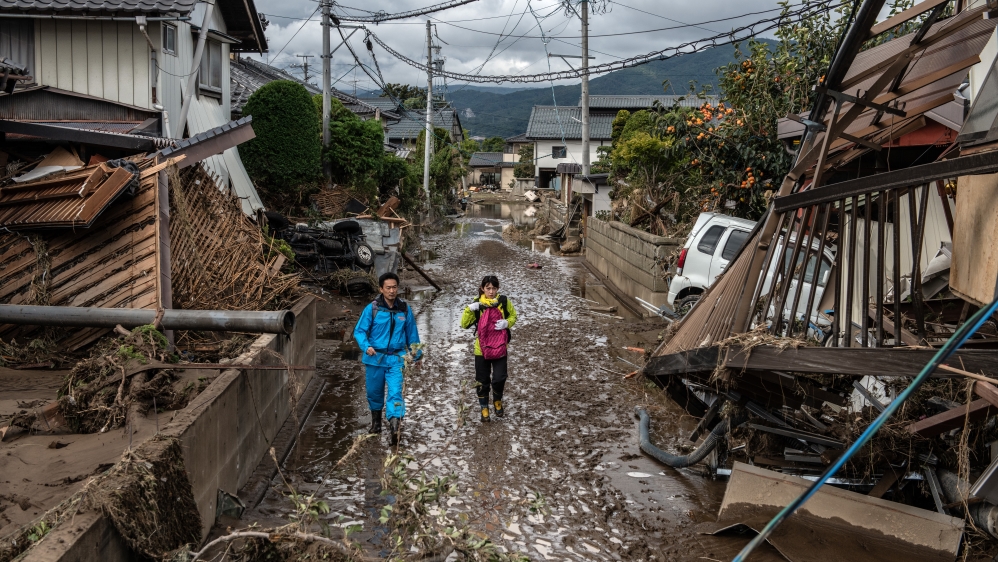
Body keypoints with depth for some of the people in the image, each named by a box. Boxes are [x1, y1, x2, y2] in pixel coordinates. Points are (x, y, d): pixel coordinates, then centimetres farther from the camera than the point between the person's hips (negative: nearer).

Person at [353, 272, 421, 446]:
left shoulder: (405, 309, 0)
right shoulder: (372, 308, -8)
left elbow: (412, 333, 11)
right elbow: (359, 331, -5)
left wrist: (417, 354, 17)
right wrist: (366, 346, -22)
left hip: (396, 358, 0)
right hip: (375, 358, 0)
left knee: (396, 392, -14)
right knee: (374, 392, 15)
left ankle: (394, 427, -19)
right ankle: (376, 421, 40)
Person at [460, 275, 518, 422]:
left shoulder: (504, 301, -5)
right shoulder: (478, 304, -7)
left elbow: (513, 316, 9)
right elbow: (465, 324, -7)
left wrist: (507, 323, -12)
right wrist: (469, 309, -22)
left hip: (500, 347, 0)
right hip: (482, 348, 0)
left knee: (499, 379, -4)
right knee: (483, 381, 9)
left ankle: (497, 401, 27)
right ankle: (484, 408, 30)